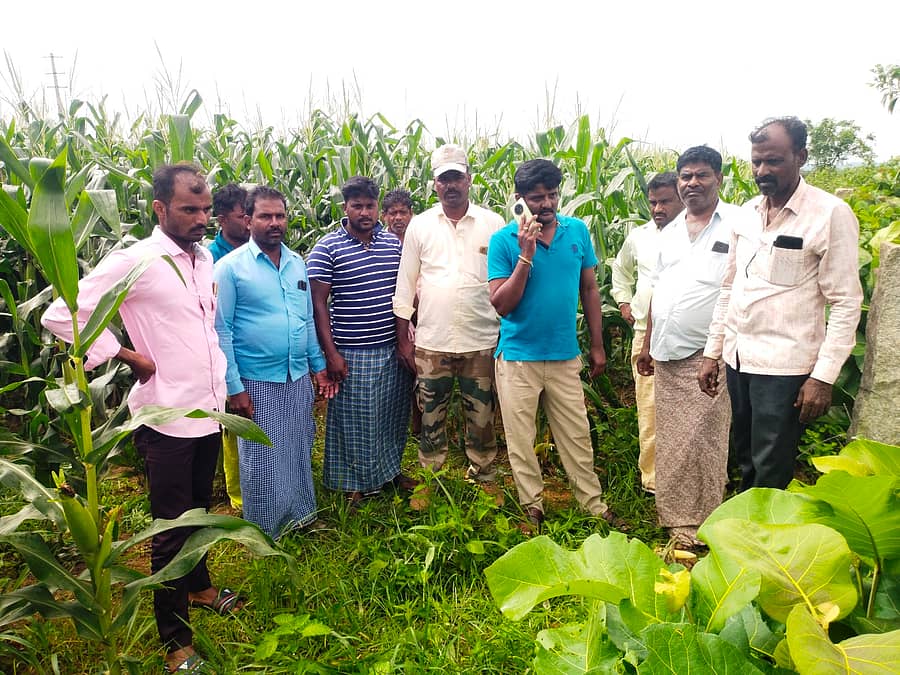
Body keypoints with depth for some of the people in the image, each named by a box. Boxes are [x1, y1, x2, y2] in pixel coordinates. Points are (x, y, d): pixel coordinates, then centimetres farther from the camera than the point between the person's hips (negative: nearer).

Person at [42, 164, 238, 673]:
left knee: (198, 512, 24)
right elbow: (61, 315, -17)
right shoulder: (135, 261, -15)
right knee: (172, 528, 7)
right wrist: (128, 356, -14)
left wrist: (224, 385, 12)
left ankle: (199, 586, 47)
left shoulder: (206, 258, 5)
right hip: (166, 418, -6)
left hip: (209, 411, 6)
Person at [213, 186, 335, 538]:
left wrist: (319, 365, 11)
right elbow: (221, 330, -11)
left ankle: (301, 515, 37)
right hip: (257, 383, -5)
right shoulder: (230, 267, -9)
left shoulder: (297, 262, 8)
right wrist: (234, 387, -14)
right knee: (262, 461, 7)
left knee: (300, 452, 17)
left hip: (299, 377, 5)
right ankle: (266, 532, 27)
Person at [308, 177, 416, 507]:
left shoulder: (393, 242, 6)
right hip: (351, 352, -4)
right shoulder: (327, 248, -8)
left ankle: (390, 469, 38)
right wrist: (330, 352, -13)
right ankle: (357, 482, 26)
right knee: (353, 419, 8)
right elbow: (318, 303, -9)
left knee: (393, 415, 17)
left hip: (393, 348, 5)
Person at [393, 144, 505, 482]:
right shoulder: (419, 225, 4)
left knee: (482, 419, 10)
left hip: (481, 342, 0)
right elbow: (405, 285, 6)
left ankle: (484, 480, 27)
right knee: (431, 419, 12)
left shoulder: (493, 223, 2)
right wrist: (403, 339, 4)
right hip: (431, 343, 1)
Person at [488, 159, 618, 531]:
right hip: (518, 357, -2)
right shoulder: (504, 240, -8)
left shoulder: (578, 231, 1)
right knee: (520, 441, 9)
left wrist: (597, 346, 9)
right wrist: (526, 257, -22)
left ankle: (594, 504, 27)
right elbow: (501, 305, -12)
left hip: (566, 356, 2)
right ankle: (532, 509, 25)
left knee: (577, 436, 12)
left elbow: (589, 290, 9)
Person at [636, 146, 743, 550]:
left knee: (701, 443, -2)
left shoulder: (739, 224, -4)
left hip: (706, 355, -6)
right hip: (666, 354, 6)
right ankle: (672, 516, 27)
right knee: (669, 440, 13)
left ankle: (698, 528, 11)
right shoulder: (670, 232, 16)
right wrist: (647, 345, 18)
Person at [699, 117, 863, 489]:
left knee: (771, 473, 3)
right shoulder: (747, 213, 8)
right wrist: (712, 353, 11)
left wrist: (824, 376, -16)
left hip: (784, 367, -5)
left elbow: (846, 303, -10)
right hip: (737, 360, 6)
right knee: (746, 461, 18)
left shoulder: (831, 214, -9)